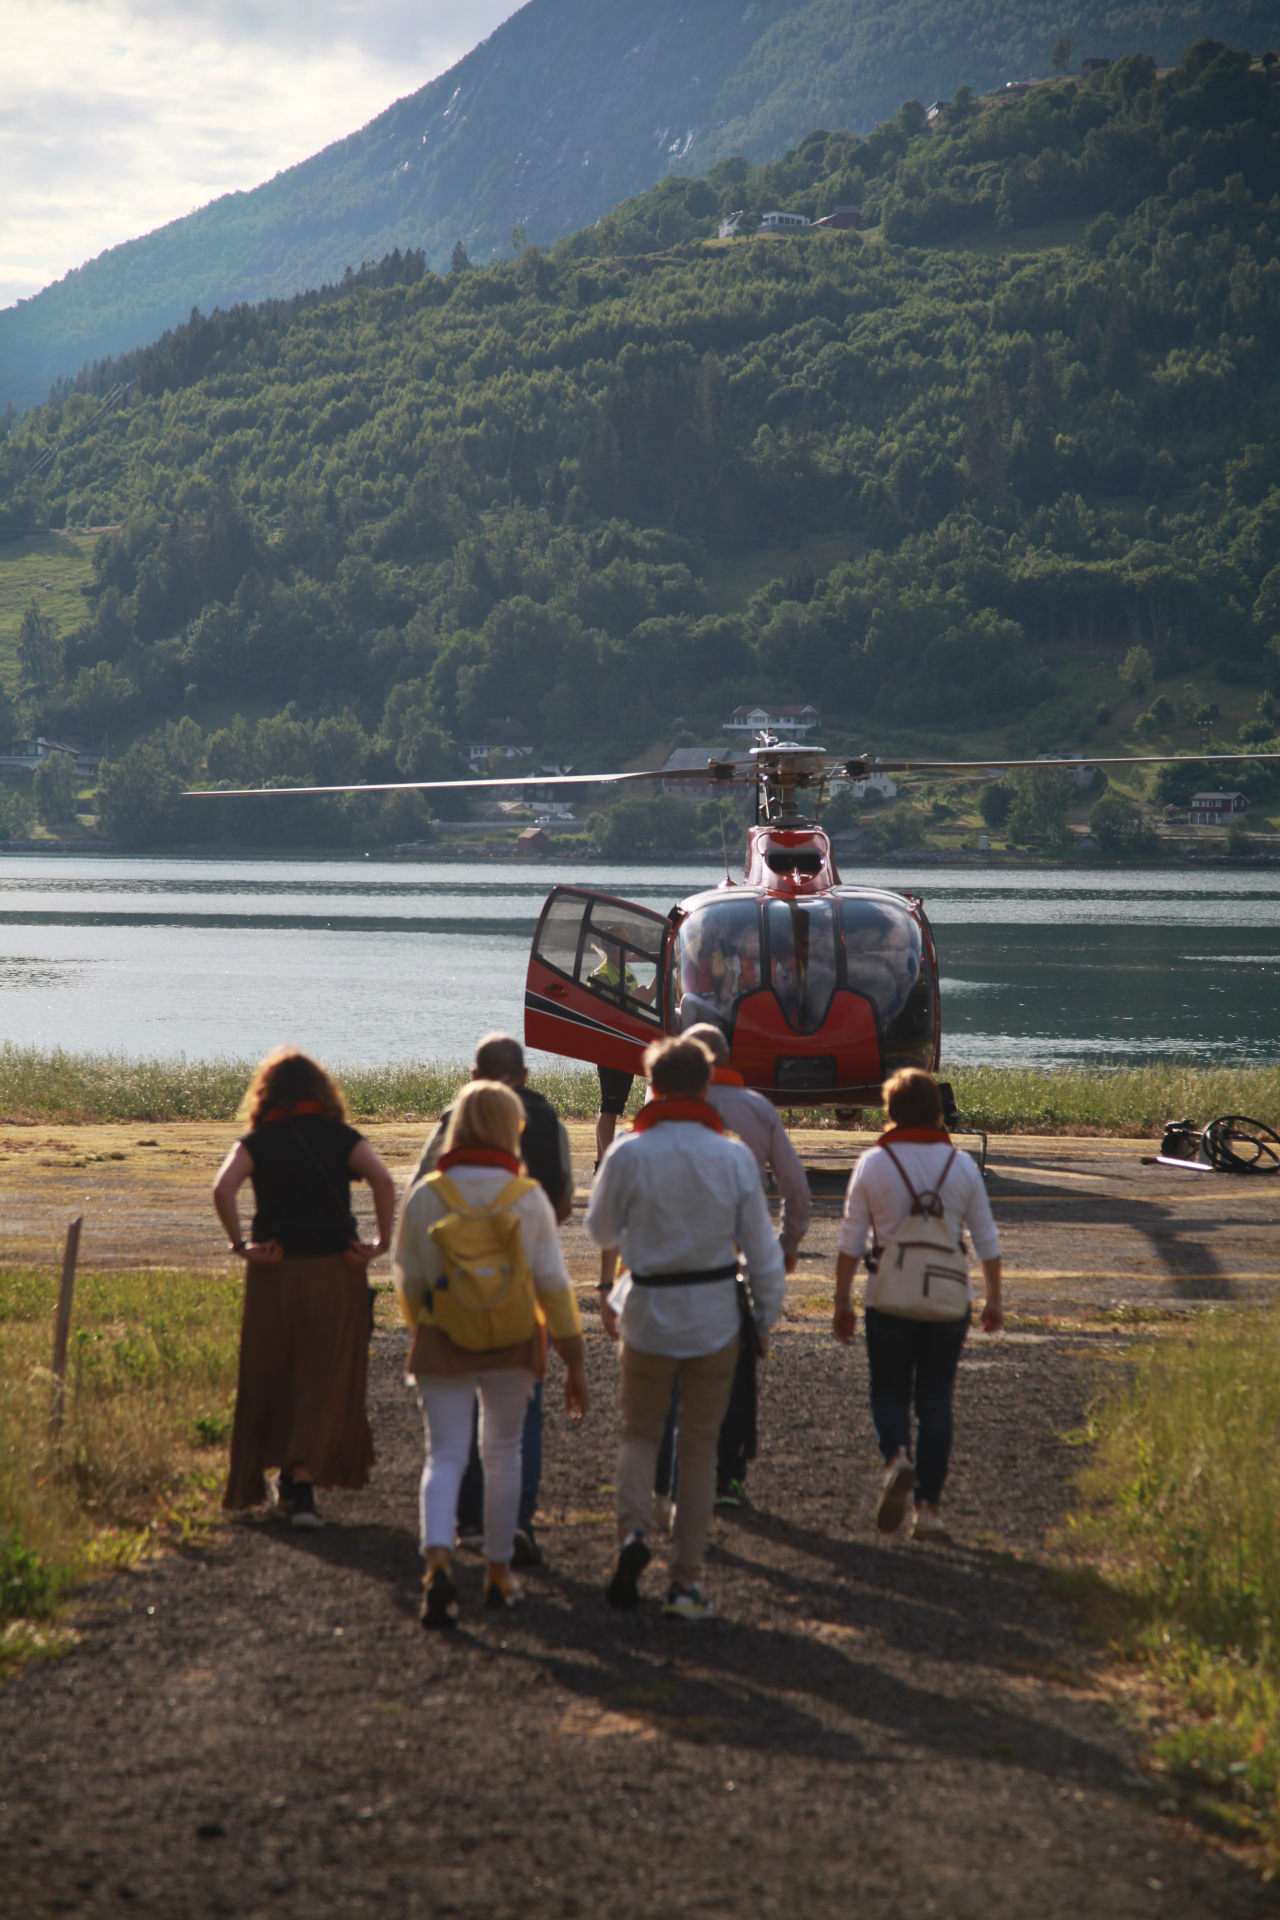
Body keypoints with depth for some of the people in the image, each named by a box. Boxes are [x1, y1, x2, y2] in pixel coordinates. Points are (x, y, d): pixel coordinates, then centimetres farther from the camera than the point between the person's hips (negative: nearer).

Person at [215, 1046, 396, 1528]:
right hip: (336, 1272, 0)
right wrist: (382, 1242, -8)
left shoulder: (258, 1142, 3)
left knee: (269, 1379, 15)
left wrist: (240, 1245, -8)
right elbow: (383, 1180, -13)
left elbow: (222, 1189, -15)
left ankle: (272, 1479, 26)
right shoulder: (342, 1138, 4)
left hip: (274, 1273, 0)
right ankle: (304, 1481, -9)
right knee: (327, 1380, 4)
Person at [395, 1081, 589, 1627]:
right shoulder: (529, 1197, -6)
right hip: (512, 1345, 1)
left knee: (445, 1454, 0)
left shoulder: (426, 1196, -6)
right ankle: (498, 1572, 24)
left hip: (442, 1343, -1)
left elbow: (409, 1282, 1)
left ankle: (438, 1561, -23)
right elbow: (554, 1284, -5)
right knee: (502, 1454, 16)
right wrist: (574, 1358, 3)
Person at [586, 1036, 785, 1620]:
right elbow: (760, 1246, -2)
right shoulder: (733, 1157, -7)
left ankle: (633, 1531, -12)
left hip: (648, 1309, -1)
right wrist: (768, 1311, 9)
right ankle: (687, 1578, 10)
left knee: (639, 1432, 15)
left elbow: (602, 1231, 4)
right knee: (700, 1444, 10)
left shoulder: (628, 1155, -11)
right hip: (715, 1314, 1)